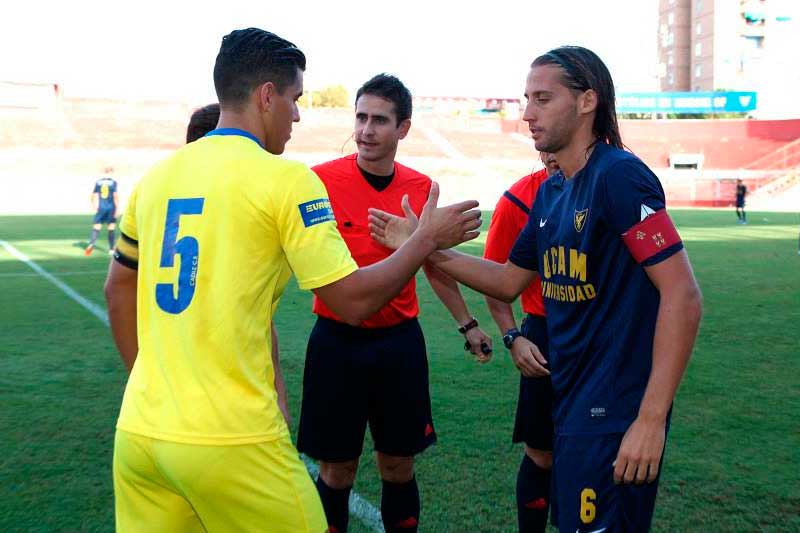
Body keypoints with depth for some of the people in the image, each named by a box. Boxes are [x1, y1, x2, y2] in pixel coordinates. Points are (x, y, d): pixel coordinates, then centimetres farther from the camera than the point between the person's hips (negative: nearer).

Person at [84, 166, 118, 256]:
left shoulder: (98, 182, 5)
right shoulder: (113, 182, -5)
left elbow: (94, 195, 6)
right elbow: (115, 196, -12)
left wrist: (95, 207, 16)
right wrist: (117, 209, -8)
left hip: (101, 207, 2)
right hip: (111, 208, -2)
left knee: (96, 227, 3)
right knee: (111, 228, 7)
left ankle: (92, 244, -20)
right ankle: (111, 249, 10)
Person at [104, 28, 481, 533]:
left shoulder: (156, 176, 7)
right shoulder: (284, 179, -10)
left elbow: (118, 289, 17)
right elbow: (353, 301, -10)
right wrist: (427, 239, 4)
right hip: (230, 439, -6)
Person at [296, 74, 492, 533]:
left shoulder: (421, 188, 1)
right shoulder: (323, 179, -10)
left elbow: (435, 263, 14)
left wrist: (467, 324, 18)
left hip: (400, 341, 3)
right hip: (337, 340, -3)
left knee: (398, 467, 13)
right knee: (337, 470, 9)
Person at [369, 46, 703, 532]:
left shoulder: (619, 176, -17)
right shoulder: (549, 192, 9)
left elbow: (683, 297, -21)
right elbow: (509, 281, 17)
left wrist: (652, 419, -24)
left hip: (614, 415, -9)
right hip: (569, 403, 9)